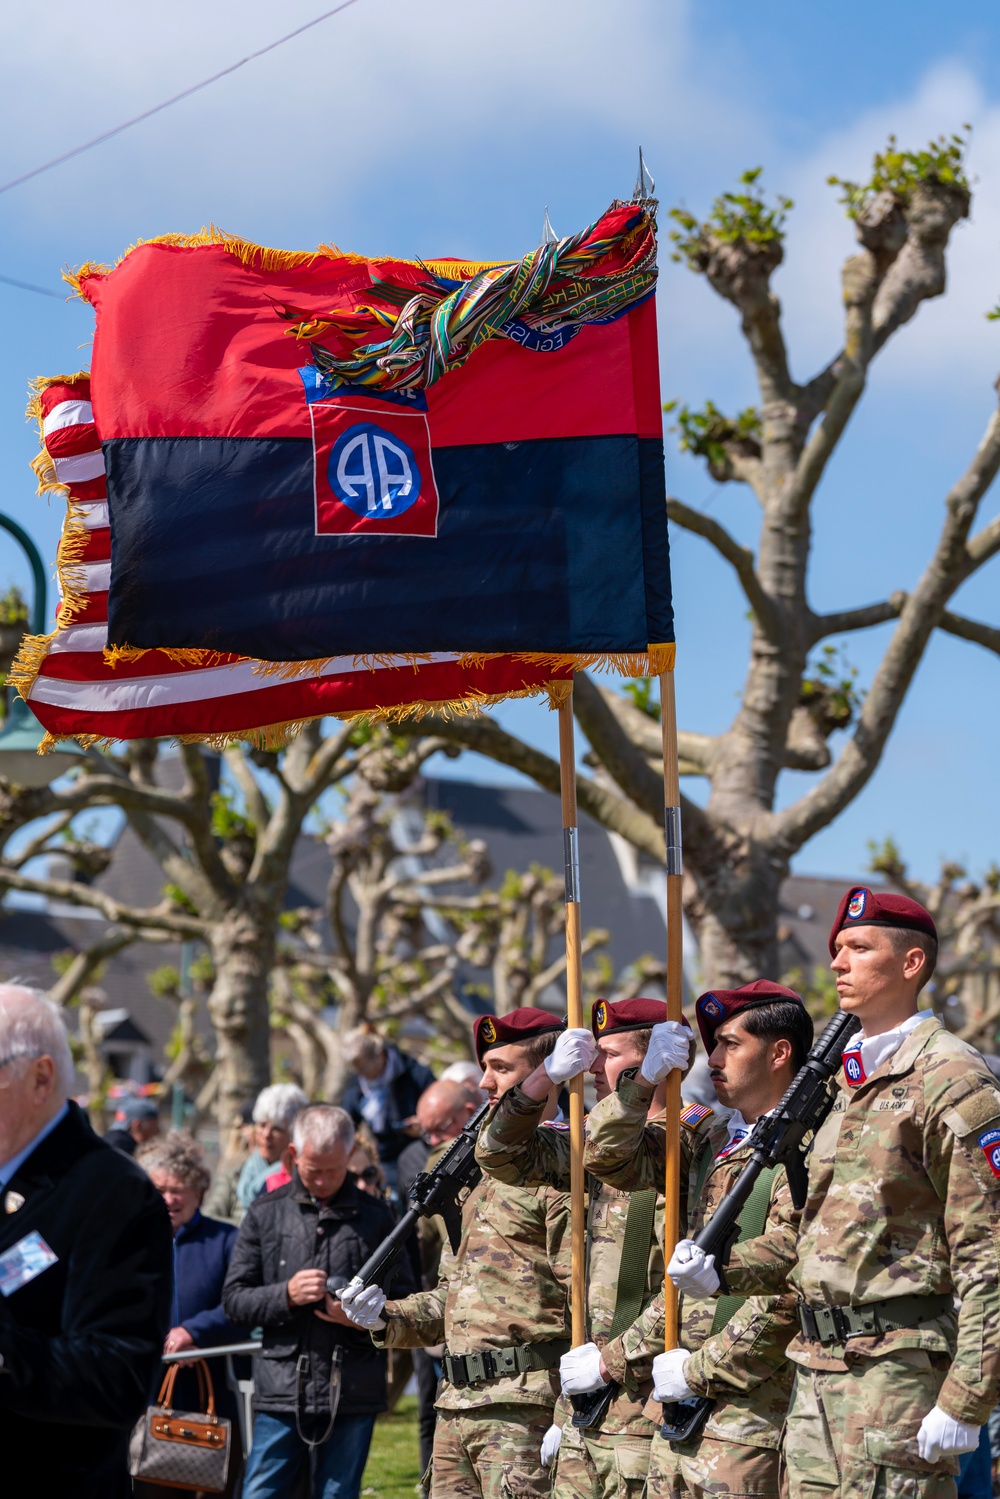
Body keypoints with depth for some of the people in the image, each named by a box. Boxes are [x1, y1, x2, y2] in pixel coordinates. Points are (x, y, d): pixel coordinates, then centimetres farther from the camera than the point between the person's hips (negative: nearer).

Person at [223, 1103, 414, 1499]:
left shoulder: (374, 1216, 7)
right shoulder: (266, 1213, 8)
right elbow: (234, 1298, 6)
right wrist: (286, 1295, -11)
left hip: (352, 1396, 0)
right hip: (281, 1393, 0)